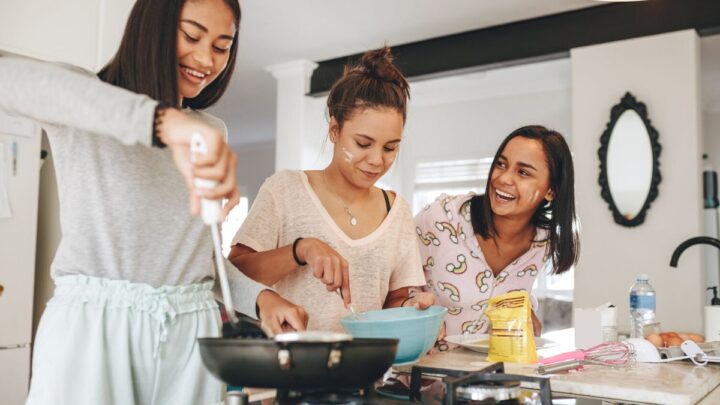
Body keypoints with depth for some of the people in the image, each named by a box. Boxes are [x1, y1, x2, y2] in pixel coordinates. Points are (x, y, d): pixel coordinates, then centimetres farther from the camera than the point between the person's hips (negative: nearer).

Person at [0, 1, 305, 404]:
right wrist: (162, 119, -37)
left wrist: (259, 295, -2)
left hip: (189, 335, 4)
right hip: (92, 325, -4)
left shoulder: (212, 134, 15)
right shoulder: (81, 111, -1)